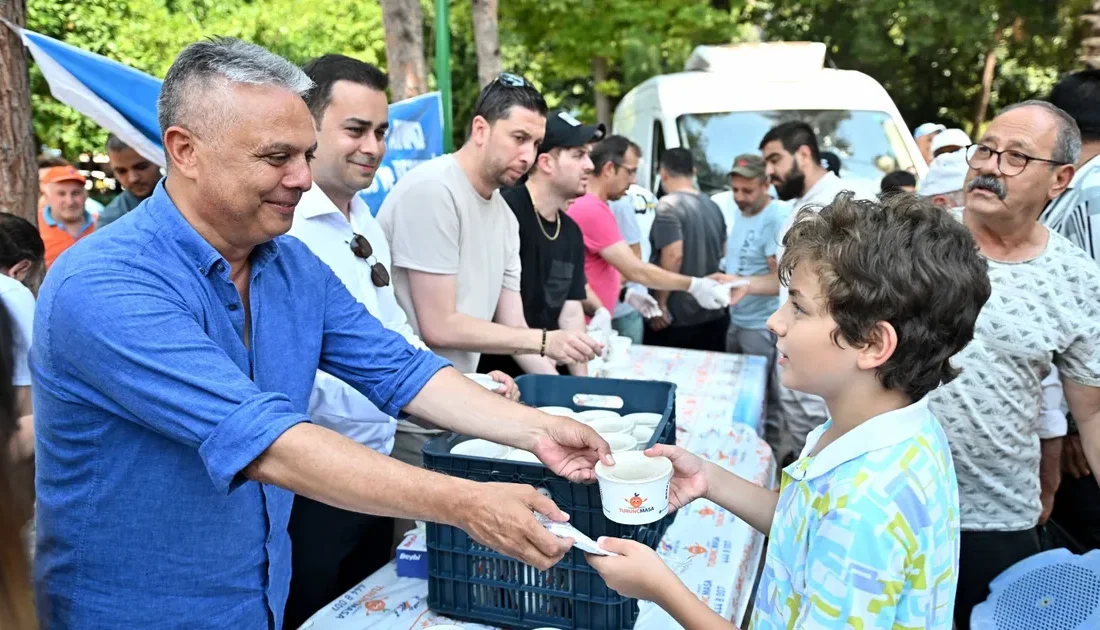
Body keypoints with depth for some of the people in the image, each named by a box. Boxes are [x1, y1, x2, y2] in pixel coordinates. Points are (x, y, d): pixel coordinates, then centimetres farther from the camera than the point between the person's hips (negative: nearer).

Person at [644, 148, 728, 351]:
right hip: (714, 315, 7)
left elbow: (673, 255, -21)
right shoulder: (713, 206, 11)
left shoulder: (669, 206, -13)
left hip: (677, 318, -7)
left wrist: (661, 303, -14)